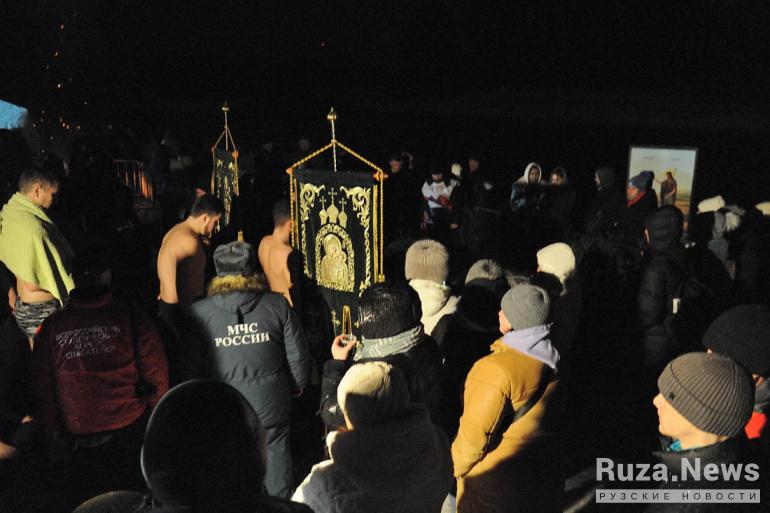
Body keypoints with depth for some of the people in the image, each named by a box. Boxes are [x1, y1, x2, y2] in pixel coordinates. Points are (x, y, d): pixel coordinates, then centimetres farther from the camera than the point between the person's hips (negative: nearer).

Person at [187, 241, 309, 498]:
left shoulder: (199, 312, -9)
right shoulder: (277, 305, -8)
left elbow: (191, 364, -4)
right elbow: (297, 354, -4)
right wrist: (297, 387, 14)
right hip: (271, 401, 1)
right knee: (276, 450, 20)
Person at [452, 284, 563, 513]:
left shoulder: (496, 369, -28)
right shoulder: (552, 360, -5)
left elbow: (476, 432, -23)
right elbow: (552, 422, 7)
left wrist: (458, 465, -4)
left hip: (495, 486, -6)